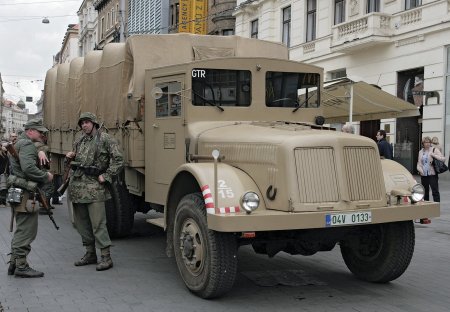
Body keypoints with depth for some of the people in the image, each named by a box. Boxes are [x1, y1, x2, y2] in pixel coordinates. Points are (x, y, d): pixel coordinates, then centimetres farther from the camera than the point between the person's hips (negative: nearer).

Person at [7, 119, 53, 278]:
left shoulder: (19, 143, 21)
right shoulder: (27, 145, -12)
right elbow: (28, 168, -25)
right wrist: (46, 176, -13)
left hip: (17, 192, 11)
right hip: (24, 193, -11)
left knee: (21, 230, 16)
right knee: (26, 230, -7)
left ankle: (14, 264, 21)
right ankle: (21, 265, -3)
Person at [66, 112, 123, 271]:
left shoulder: (105, 139, -3)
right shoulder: (80, 142, 18)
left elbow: (118, 160, -8)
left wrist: (106, 176, -12)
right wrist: (70, 156, 9)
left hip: (94, 186, -7)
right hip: (76, 185, 8)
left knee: (98, 223, -9)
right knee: (81, 222, 12)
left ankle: (106, 257, -5)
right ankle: (90, 254, 23)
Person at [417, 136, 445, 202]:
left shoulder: (434, 150, 0)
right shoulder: (421, 152, 13)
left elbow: (443, 158, -7)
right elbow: (419, 163, 15)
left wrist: (434, 155, -18)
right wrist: (420, 169, -4)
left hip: (432, 174, -4)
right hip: (423, 175, 5)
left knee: (435, 191, -7)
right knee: (425, 192, 10)